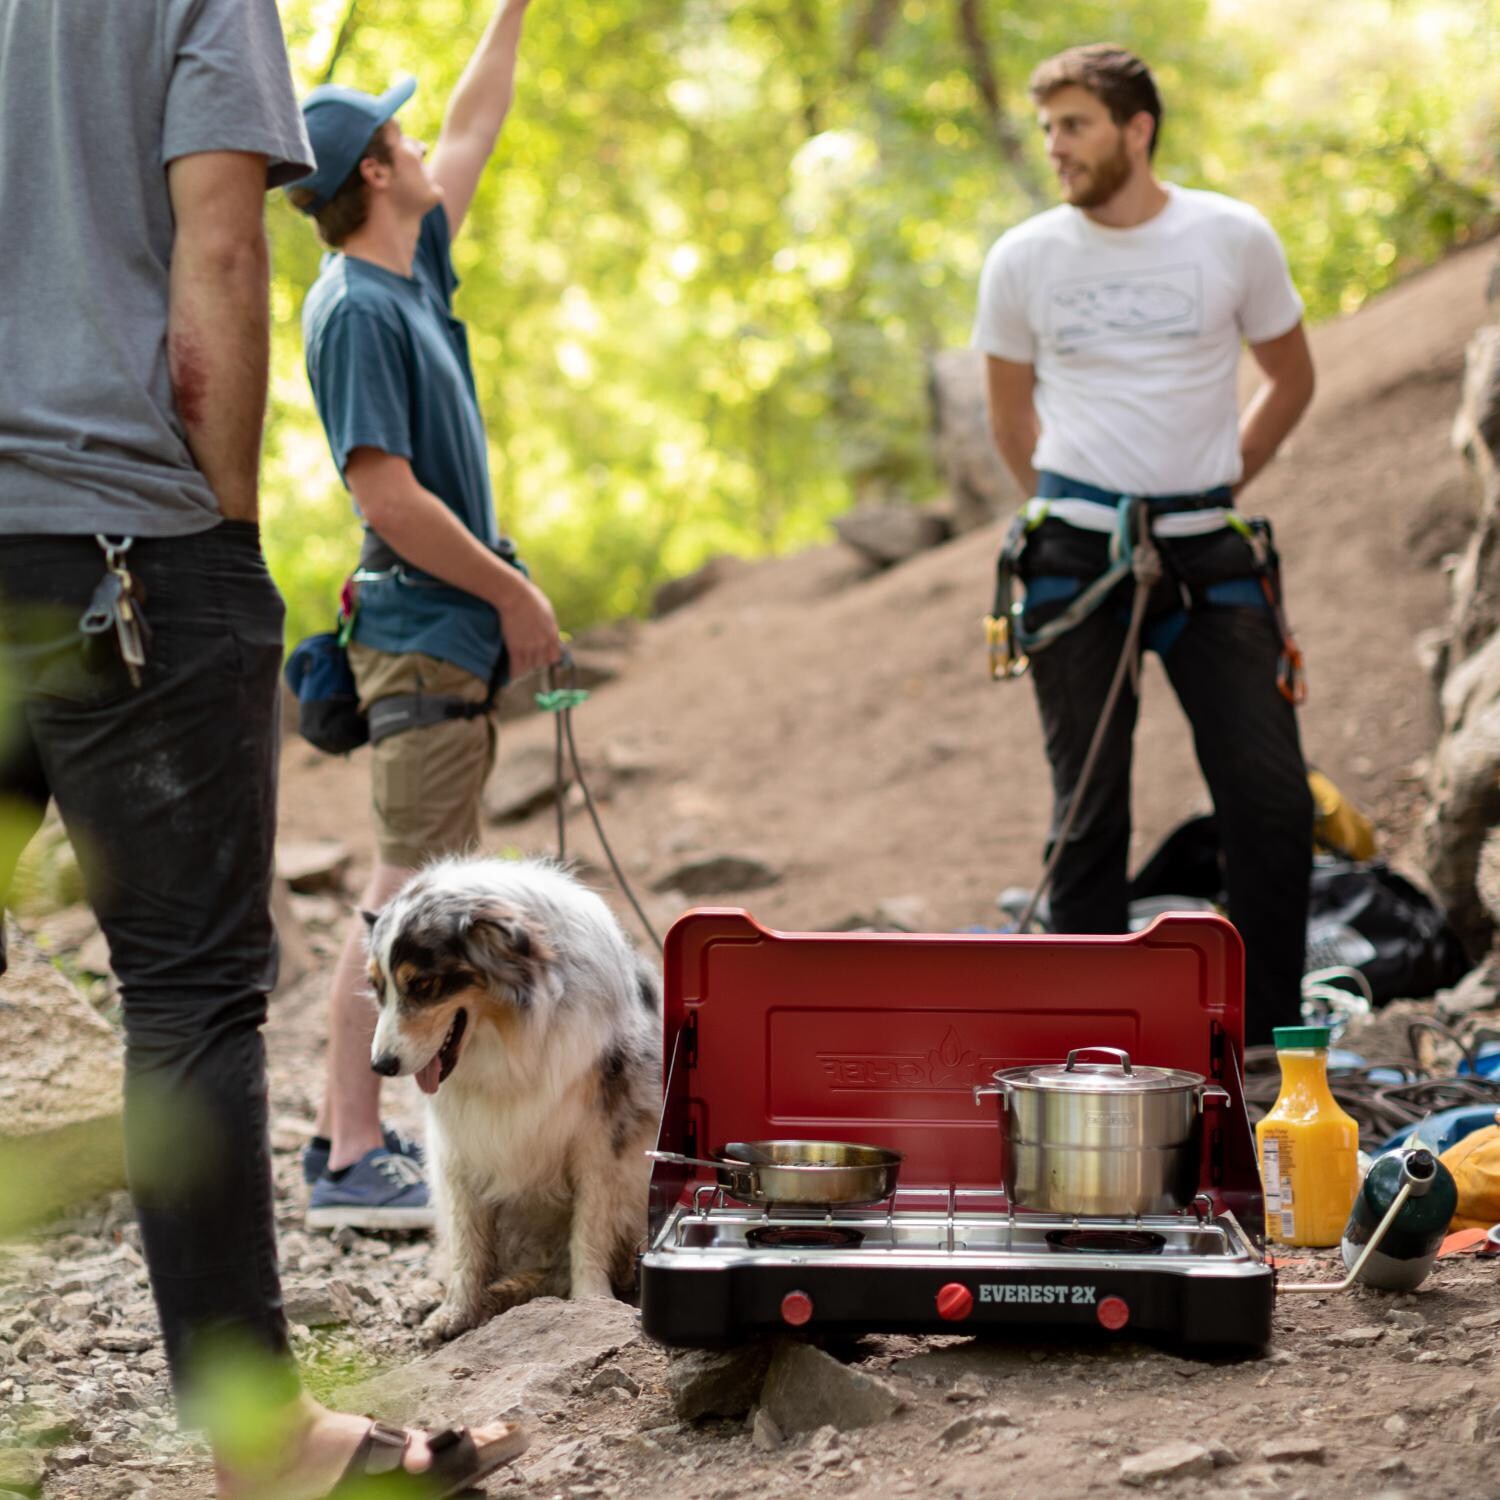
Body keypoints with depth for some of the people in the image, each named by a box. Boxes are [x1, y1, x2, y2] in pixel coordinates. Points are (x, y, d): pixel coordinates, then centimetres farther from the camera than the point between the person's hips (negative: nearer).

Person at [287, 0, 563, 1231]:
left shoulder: (416, 272, 11)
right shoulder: (355, 309, -15)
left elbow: (472, 136, 26)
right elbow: (388, 493, -20)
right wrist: (515, 595, -14)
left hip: (453, 633, 10)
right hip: (425, 634, -10)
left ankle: (355, 1135, 17)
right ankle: (353, 1162, -7)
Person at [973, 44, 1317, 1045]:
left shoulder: (1235, 239, 1)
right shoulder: (1024, 260, 3)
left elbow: (1291, 379, 14)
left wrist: (1216, 488, 11)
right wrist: (1074, 514, 11)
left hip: (1208, 549, 0)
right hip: (1076, 556, 0)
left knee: (1271, 796, -3)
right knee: (1089, 805, 4)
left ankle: (1273, 1035, 11)